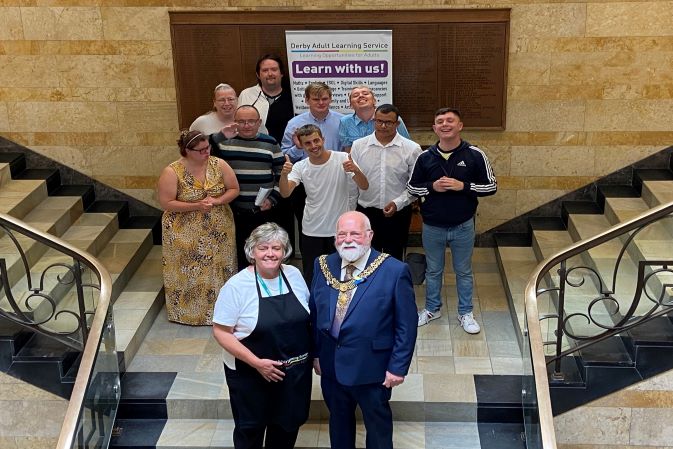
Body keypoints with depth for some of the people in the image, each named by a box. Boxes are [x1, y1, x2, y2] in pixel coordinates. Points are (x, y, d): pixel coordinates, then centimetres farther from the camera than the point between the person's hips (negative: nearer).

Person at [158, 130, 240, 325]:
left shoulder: (219, 165, -6)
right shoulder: (172, 172, -16)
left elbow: (234, 189, 1)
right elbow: (166, 203, -15)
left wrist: (216, 201, -17)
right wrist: (196, 206, -22)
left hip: (218, 230, 3)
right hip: (185, 234, -3)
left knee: (218, 269, 13)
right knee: (189, 273, 7)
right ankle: (189, 312, 23)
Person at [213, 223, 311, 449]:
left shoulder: (294, 275, -3)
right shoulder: (237, 285, -17)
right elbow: (221, 331, -16)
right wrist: (256, 363, -21)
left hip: (295, 371, 4)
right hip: (251, 375, -4)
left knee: (288, 424, 20)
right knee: (251, 428, 15)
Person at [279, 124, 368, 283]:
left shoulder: (343, 160, -11)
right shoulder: (300, 167, -4)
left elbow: (364, 186, -18)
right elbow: (285, 193, -16)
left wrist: (356, 170, -39)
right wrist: (284, 174, -36)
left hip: (339, 230, -2)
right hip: (311, 232, 2)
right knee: (311, 279, 12)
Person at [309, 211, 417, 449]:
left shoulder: (394, 271, -17)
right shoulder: (323, 265, -3)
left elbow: (406, 325, -13)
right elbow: (314, 313, 7)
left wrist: (398, 367, -13)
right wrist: (315, 353, 6)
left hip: (372, 369, -4)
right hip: (331, 365, 4)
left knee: (378, 424, 17)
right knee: (338, 421, 24)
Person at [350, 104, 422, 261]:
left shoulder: (412, 149, -6)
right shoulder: (358, 145, 0)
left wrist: (398, 203, -14)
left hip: (398, 213, -1)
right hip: (366, 211, 1)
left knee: (394, 259, 12)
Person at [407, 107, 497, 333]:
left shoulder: (475, 155, -9)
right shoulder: (425, 157, -5)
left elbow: (491, 186, -6)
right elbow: (411, 187, 3)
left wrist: (463, 186, -20)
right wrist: (432, 187, -16)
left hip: (463, 227, -1)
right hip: (432, 227, 1)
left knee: (464, 271, 14)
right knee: (433, 271, 18)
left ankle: (465, 313, 30)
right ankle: (432, 308, 37)